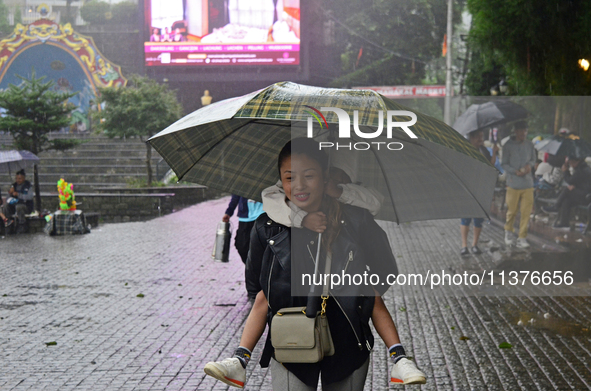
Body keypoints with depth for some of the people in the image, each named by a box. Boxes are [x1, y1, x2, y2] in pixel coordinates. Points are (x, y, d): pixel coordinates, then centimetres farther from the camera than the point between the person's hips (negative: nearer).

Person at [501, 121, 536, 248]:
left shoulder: (529, 145, 7)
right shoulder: (508, 145, -4)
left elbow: (534, 158, 19)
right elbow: (503, 163, -2)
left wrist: (530, 165, -4)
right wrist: (515, 171, -16)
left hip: (528, 183, 3)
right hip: (513, 183, -3)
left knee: (526, 211, -3)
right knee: (512, 211, 6)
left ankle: (522, 238, 5)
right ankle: (508, 231, 32)